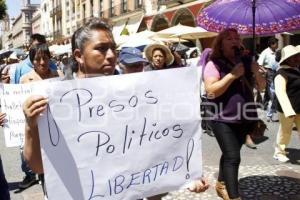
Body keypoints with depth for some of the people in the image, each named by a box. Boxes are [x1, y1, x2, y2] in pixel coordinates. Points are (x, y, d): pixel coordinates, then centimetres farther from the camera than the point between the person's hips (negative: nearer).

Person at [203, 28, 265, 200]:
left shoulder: (247, 62, 9)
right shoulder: (214, 64, -7)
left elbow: (262, 87, 11)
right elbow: (211, 91, -19)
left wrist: (257, 73, -9)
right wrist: (232, 75, -22)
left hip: (245, 119, 6)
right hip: (223, 120, -6)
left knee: (229, 154, 19)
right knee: (233, 157, -11)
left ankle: (221, 185, 38)